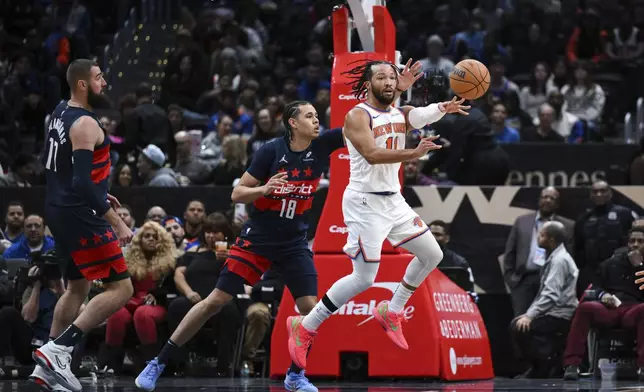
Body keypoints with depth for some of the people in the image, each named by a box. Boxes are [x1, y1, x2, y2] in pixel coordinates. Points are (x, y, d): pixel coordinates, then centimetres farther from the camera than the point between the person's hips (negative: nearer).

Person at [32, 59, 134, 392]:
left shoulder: (60, 112, 12)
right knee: (121, 289, -8)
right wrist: (117, 222, -24)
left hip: (59, 211, 10)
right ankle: (57, 350, -15)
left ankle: (50, 364, 18)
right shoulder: (85, 124, -18)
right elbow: (82, 182, -25)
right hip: (80, 215, -10)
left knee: (77, 288, 20)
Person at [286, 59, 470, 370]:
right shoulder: (357, 116, -14)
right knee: (364, 279, -10)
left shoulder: (400, 114, 6)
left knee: (432, 255, 12)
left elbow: (423, 115, -16)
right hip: (365, 203, -8)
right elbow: (372, 155, -29)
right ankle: (304, 328, 1)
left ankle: (391, 312, 27)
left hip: (394, 201, 8)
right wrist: (414, 154, -40)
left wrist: (444, 108, -38)